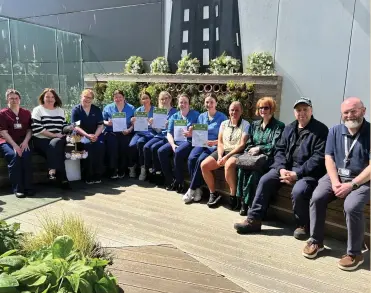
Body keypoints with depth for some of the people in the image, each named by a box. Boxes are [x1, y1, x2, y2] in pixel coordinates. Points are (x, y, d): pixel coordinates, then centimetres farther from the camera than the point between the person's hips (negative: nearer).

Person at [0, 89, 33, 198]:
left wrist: (25, 142, -10)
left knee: (26, 155, -29)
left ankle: (28, 187, -25)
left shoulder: (26, 113, 14)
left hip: (23, 141, 2)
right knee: (14, 156, -31)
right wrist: (14, 145, -17)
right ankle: (17, 189, -27)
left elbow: (29, 130, 10)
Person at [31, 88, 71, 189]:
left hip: (57, 140, 3)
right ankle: (62, 178, -30)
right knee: (57, 149, -30)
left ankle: (52, 171, -32)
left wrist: (71, 127, -8)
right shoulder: (37, 110, 5)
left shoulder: (60, 110, 19)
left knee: (55, 144, -32)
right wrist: (54, 135, -14)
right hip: (41, 140, -3)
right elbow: (37, 129, -8)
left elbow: (63, 127, 15)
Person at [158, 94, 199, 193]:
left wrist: (191, 134, -23)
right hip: (176, 141, 5)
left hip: (189, 141, -4)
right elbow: (169, 133, 8)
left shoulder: (195, 114, 6)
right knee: (161, 151, -21)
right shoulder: (174, 117, 17)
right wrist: (173, 145, -11)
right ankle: (170, 180, -10)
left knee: (178, 153, -34)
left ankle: (179, 182, -17)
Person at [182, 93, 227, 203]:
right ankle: (197, 189, -20)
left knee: (201, 160, -31)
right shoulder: (201, 116, 15)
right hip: (202, 144, 4)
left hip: (215, 145, -4)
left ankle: (192, 189, -19)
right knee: (191, 158, -27)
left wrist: (214, 142, -22)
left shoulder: (222, 117, 0)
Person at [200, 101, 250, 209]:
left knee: (228, 165, -38)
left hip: (237, 153, -5)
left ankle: (233, 196, -20)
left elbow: (242, 145, -10)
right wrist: (220, 156, -10)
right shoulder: (224, 123, 14)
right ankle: (213, 193, -1)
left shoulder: (245, 125, -1)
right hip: (223, 151, 5)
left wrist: (227, 157, -18)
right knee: (204, 165, -16)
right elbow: (220, 142, 9)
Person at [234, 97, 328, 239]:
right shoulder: (289, 128, 14)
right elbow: (280, 149, 9)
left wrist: (298, 174, -22)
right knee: (265, 180, -13)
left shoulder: (320, 130, -5)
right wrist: (282, 168, -11)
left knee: (298, 191, -32)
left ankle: (302, 225, -3)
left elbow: (319, 157, -14)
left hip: (308, 171, -5)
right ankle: (254, 220, -5)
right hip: (287, 167, 6)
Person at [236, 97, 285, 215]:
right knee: (242, 168, -30)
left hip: (268, 158, -4)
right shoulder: (254, 124, 21)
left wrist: (259, 149, -14)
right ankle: (243, 201, -24)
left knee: (255, 171, -36)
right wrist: (251, 151, -4)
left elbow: (275, 146, -7)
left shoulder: (279, 126, 4)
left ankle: (248, 202, -22)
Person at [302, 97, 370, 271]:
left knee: (351, 206, -30)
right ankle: (316, 241, -2)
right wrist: (335, 182, -12)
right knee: (317, 198, -20)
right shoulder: (335, 131, 6)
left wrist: (351, 185, -21)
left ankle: (354, 253, -9)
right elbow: (329, 159, 2)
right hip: (336, 176, 4)